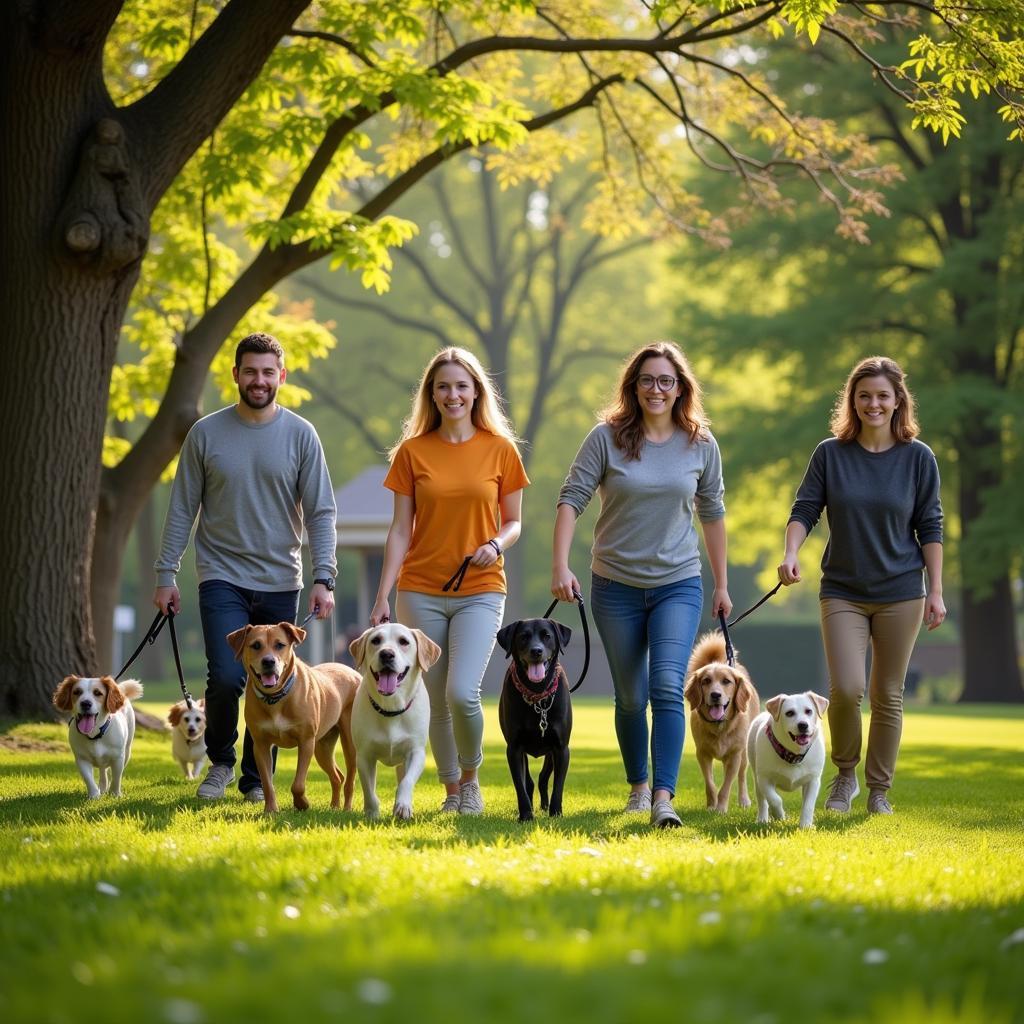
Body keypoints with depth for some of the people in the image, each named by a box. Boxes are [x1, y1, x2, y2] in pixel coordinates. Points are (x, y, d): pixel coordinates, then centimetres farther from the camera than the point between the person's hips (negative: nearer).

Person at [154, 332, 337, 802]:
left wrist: (323, 578, -10)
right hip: (222, 578, -1)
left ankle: (256, 778, 20)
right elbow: (182, 509, 5)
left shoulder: (300, 436, 0)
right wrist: (166, 574, 0)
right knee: (226, 677, -14)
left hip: (280, 584, 1)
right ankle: (220, 761, 10)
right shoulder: (206, 433, 1)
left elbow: (321, 513, -1)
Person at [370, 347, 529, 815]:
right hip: (421, 592, 1)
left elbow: (513, 522, 9)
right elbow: (400, 530, 4)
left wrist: (496, 544, -13)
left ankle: (471, 777, 7)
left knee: (462, 693, -17)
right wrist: (382, 596, -1)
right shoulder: (413, 451, 3)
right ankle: (451, 790, 20)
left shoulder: (501, 450, 2)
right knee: (436, 701, 4)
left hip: (480, 590, -1)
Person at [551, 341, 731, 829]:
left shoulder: (700, 445, 0)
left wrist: (722, 584, 13)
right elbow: (572, 498, -6)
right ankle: (638, 784, 30)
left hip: (678, 584, 0)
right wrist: (560, 565, -16)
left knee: (667, 687, -17)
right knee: (630, 697, 9)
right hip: (616, 586, 0)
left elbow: (711, 513, 10)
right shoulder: (607, 437, -5)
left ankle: (663, 798, -21)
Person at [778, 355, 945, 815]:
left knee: (888, 695, 5)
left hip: (900, 593, 0)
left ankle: (879, 789, 19)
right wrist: (791, 553, -18)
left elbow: (930, 528, 3)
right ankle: (844, 774, 12)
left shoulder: (918, 458, 0)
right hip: (843, 592, 0)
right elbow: (804, 510, 1)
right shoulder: (830, 454, 0)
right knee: (846, 688, -12)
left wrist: (935, 592, 0)